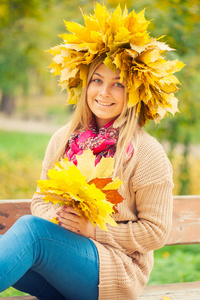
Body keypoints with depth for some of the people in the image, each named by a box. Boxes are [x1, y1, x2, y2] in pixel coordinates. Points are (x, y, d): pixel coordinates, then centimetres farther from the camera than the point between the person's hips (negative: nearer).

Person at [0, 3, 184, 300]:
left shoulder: (147, 153, -5)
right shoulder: (63, 139, 11)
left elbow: (156, 231, -5)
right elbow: (41, 200, 16)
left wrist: (94, 229, -15)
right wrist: (57, 218, -8)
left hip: (117, 270, -5)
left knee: (30, 228, -33)